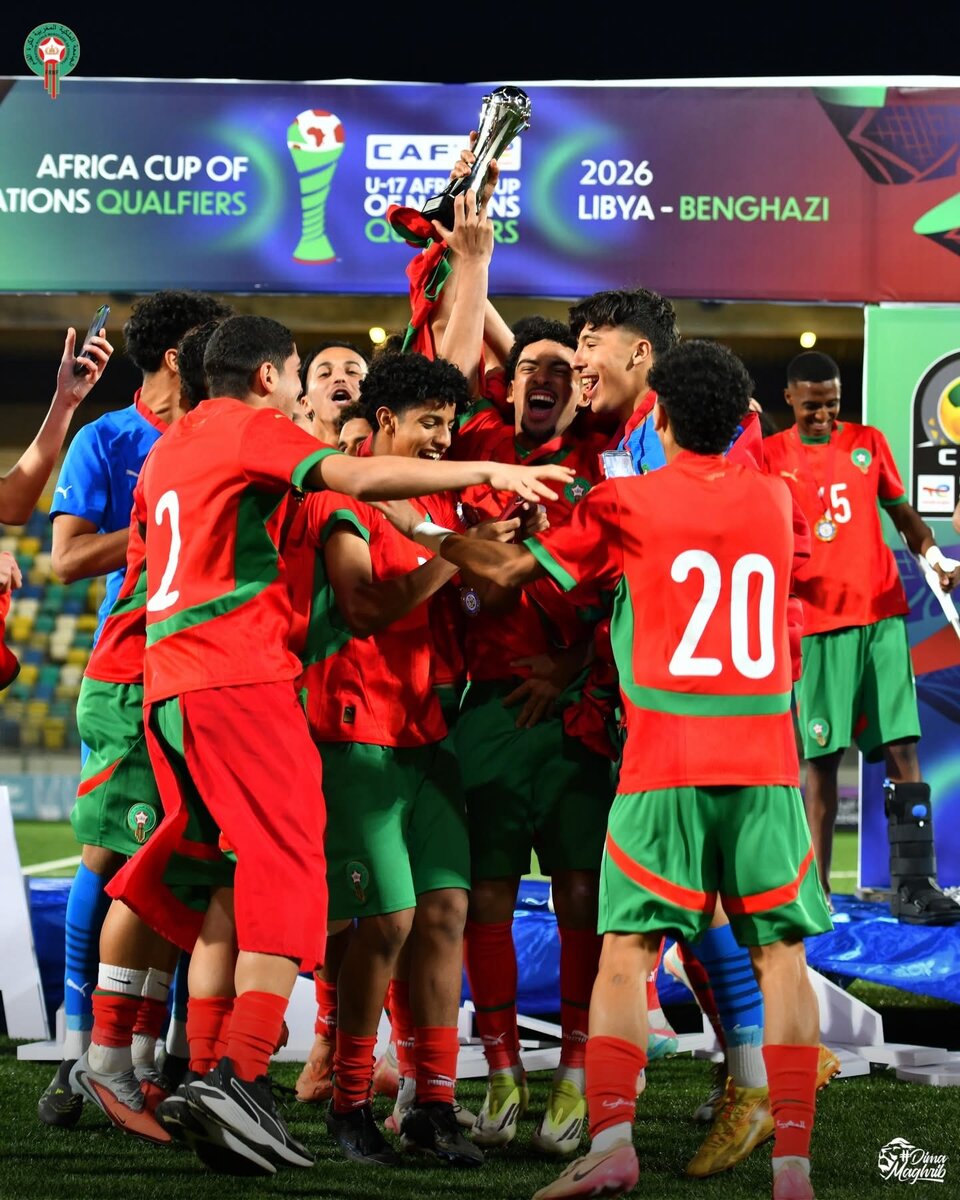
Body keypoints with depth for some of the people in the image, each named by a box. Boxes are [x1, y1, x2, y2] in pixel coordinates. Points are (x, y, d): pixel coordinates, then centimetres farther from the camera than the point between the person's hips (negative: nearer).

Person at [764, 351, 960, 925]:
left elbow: (902, 512, 16)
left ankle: (913, 884, -8)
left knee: (902, 748, -6)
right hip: (818, 623, -2)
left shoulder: (868, 443, 10)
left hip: (882, 614, 2)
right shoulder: (770, 457, 4)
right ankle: (817, 887, 5)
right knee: (822, 756, -1)